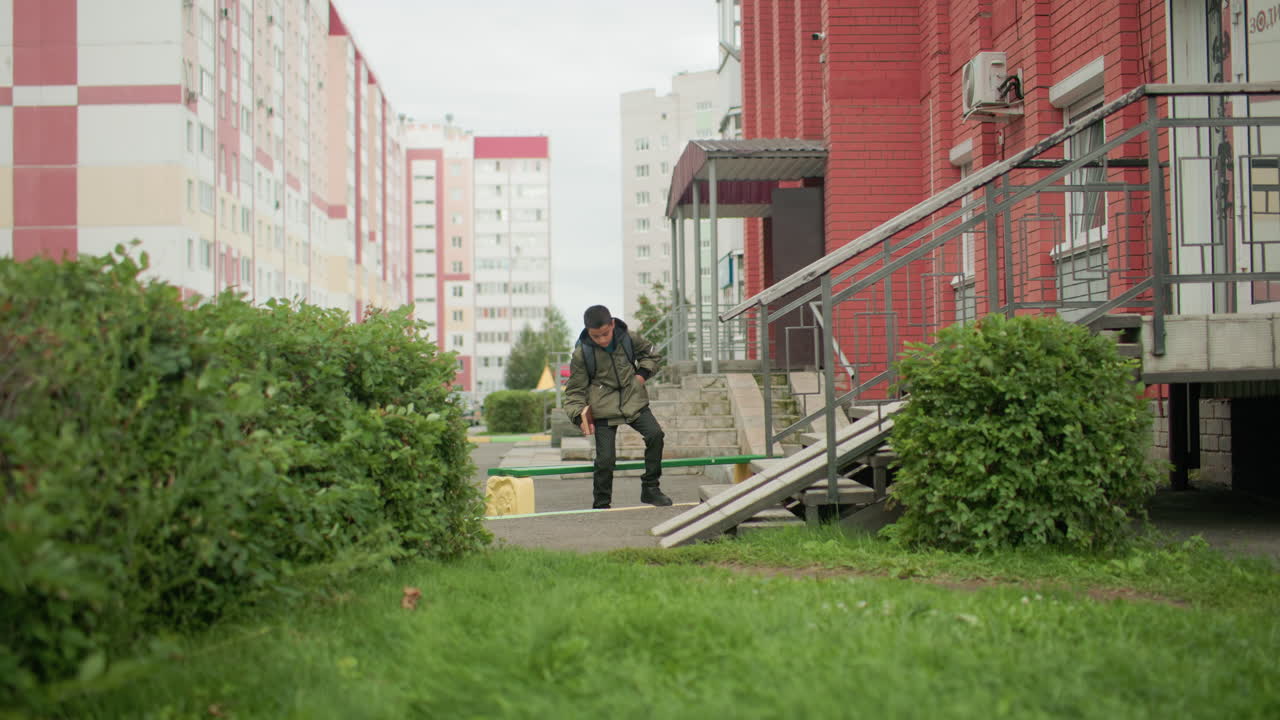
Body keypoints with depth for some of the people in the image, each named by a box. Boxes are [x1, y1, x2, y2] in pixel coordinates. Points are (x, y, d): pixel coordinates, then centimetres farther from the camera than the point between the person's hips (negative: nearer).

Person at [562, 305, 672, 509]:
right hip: (604, 411, -2)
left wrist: (643, 373, 0)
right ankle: (601, 505, 10)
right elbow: (575, 390, -2)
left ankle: (650, 488, -2)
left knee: (655, 434, -18)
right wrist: (579, 415, -17)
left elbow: (649, 353, 19)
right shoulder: (581, 354, -10)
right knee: (605, 459, -9)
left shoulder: (628, 339, -3)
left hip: (634, 401, 3)